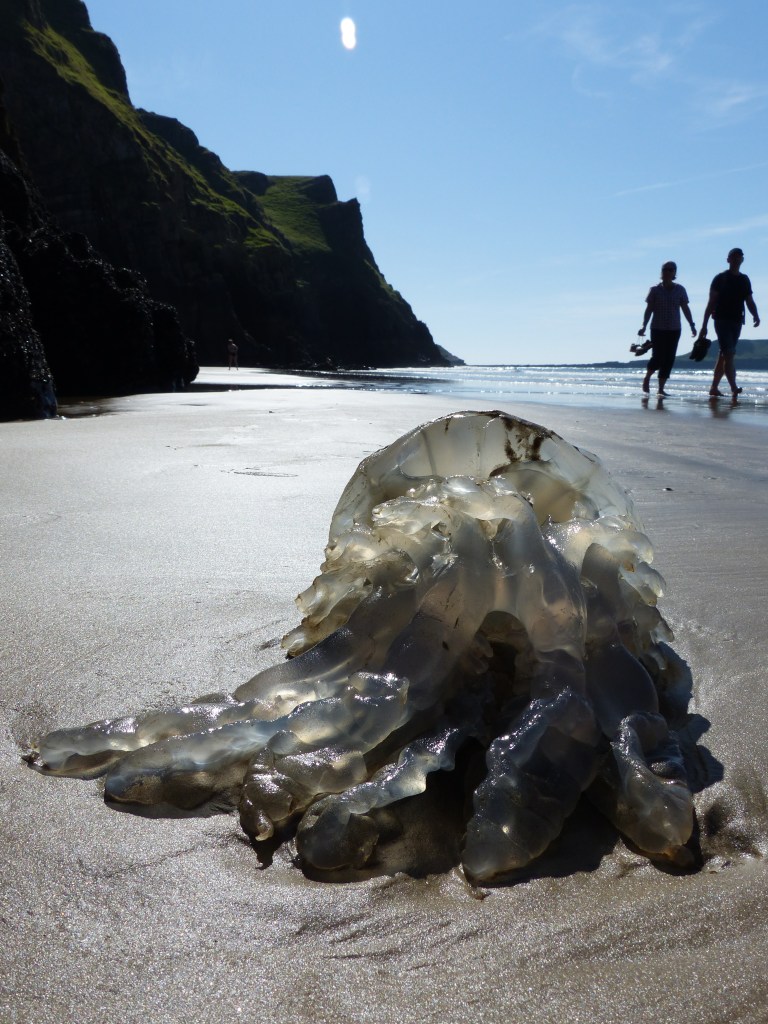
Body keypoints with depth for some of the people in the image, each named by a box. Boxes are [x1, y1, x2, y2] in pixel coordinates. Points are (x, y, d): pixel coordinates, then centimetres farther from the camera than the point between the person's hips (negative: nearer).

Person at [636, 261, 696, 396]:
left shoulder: (680, 290, 7)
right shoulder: (655, 290, 1)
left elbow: (685, 308, 9)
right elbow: (649, 309, 0)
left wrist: (692, 325, 2)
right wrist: (644, 326, -10)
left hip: (674, 330, 3)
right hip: (658, 329, -3)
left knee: (669, 359, -2)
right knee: (658, 357, -10)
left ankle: (661, 388, 4)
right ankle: (647, 378, 18)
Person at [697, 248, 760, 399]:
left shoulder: (745, 280, 15)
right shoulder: (720, 278, 0)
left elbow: (750, 301, 14)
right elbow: (711, 303, -2)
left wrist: (755, 315, -7)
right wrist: (704, 325, -7)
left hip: (737, 322, 6)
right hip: (722, 320, -5)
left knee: (724, 355, 8)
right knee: (729, 353, -15)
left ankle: (714, 388, 13)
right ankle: (734, 388, -22)